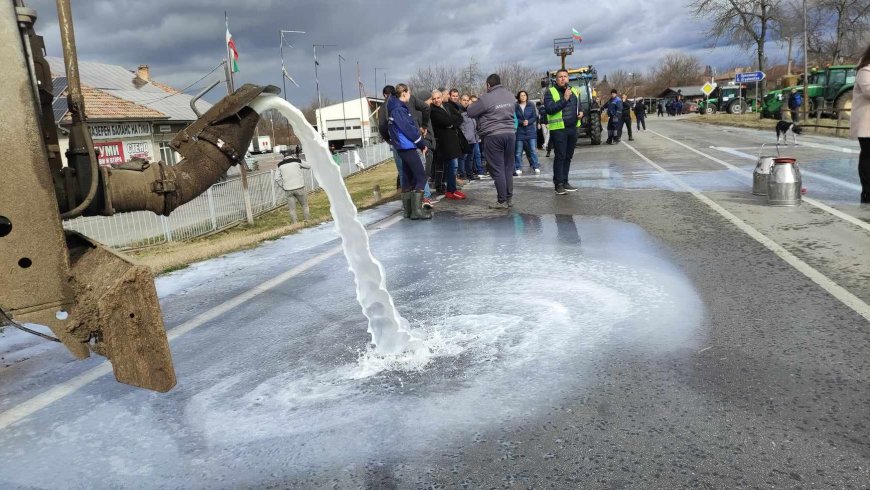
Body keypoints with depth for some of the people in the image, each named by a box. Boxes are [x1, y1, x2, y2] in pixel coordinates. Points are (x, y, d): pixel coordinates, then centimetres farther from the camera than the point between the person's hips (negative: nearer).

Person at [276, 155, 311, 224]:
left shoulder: (281, 165, 9)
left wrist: (283, 186, 12)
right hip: (299, 187, -2)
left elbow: (277, 178, 6)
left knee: (292, 208, 8)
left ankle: (295, 223, 5)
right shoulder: (297, 161, 2)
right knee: (305, 205, 12)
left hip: (288, 190, 2)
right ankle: (307, 220, 13)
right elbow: (309, 166, 12)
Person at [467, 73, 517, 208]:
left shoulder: (486, 98, -10)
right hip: (510, 134, 6)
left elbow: (470, 112, -1)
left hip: (493, 136, -6)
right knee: (508, 168, 13)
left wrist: (474, 105, 19)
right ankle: (509, 198, 17)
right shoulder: (511, 96, 8)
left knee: (497, 169, -1)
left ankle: (502, 201, 0)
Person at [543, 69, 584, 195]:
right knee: (560, 156, -6)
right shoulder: (550, 92, -5)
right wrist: (564, 99, -22)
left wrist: (581, 112, 5)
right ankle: (558, 183, 0)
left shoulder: (575, 91, 13)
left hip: (573, 128, 6)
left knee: (568, 156, 11)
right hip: (558, 129, -6)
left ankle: (564, 181, 20)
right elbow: (549, 109, -18)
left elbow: (580, 105, 27)